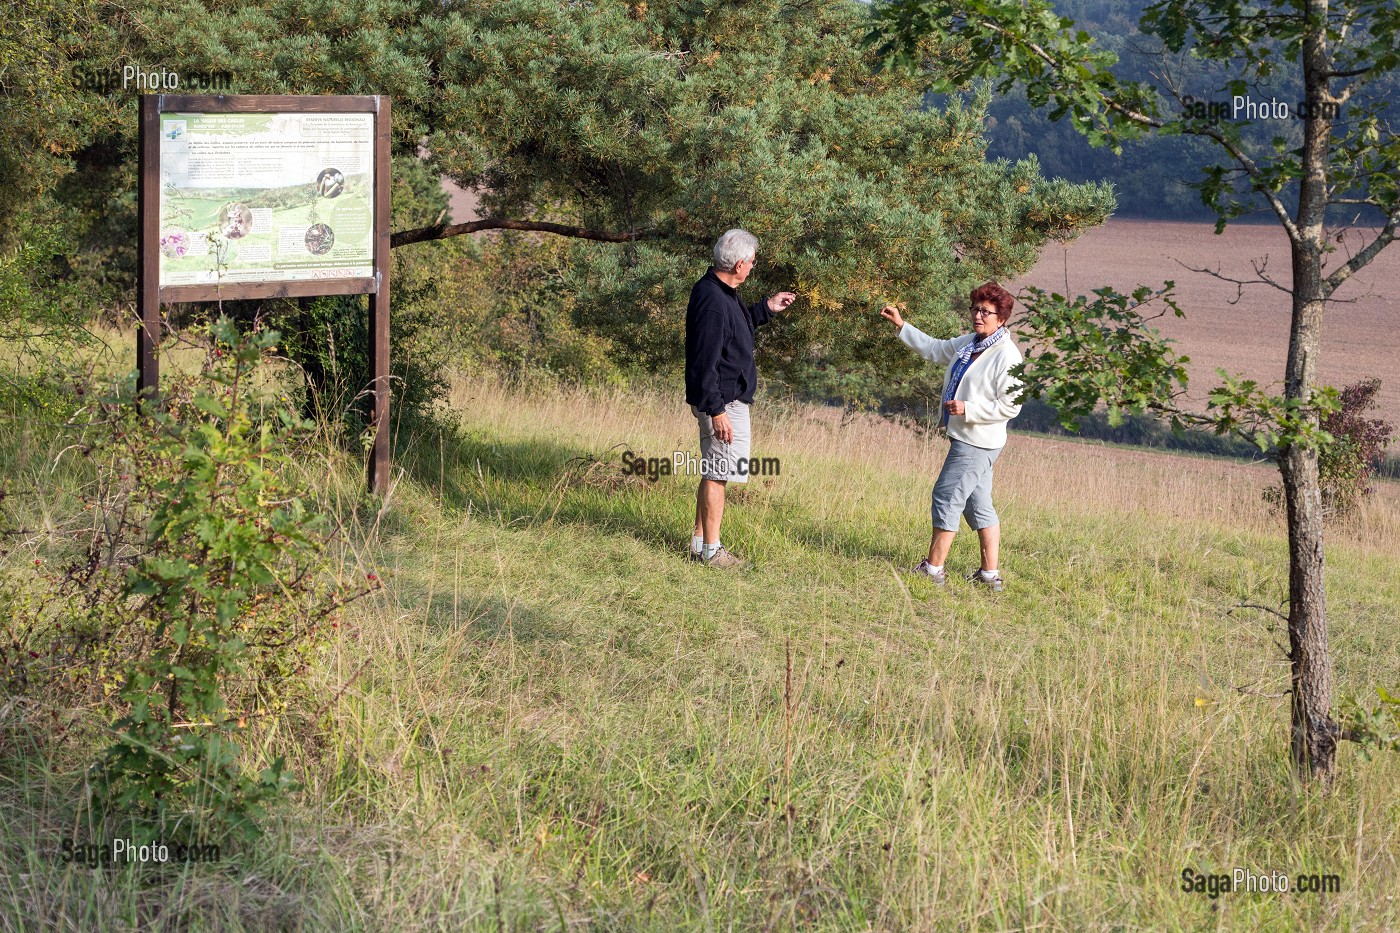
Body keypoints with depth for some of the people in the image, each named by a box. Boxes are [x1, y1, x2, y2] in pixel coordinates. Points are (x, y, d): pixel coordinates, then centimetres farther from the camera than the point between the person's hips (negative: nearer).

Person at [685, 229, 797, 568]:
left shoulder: (721, 293, 9)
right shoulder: (713, 301, -24)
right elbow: (705, 362, -25)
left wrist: (765, 309, 25)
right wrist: (716, 410, -26)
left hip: (728, 399, 11)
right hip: (723, 403, -11)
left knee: (712, 473, 17)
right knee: (718, 475, -4)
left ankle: (700, 541, 26)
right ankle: (711, 551, 2)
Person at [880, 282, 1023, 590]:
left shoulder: (1007, 356, -17)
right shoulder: (968, 343, 11)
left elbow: (1011, 405, -19)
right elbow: (934, 349, 27)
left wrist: (968, 409, -24)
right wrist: (901, 326, 25)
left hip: (977, 443, -9)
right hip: (965, 438, 9)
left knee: (947, 497, -6)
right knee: (978, 505, 11)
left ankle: (933, 568, 0)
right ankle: (990, 574, 15)